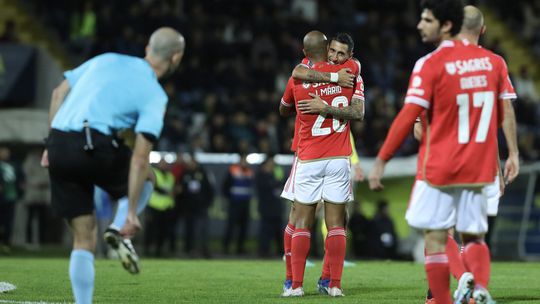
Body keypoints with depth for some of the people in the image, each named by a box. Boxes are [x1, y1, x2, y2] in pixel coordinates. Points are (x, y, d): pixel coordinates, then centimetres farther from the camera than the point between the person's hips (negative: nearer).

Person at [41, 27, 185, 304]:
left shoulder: (106, 60, 19)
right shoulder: (155, 95, 3)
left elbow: (59, 93, 18)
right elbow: (140, 158, -5)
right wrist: (131, 213, -4)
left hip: (58, 144, 5)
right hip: (96, 147, -5)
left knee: (83, 238, 13)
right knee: (145, 177, 26)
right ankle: (118, 232, 2)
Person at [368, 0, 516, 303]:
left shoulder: (429, 65, -11)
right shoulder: (494, 61, 4)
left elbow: (408, 117, -13)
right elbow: (503, 116, 8)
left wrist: (381, 161, -8)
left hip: (438, 167, -4)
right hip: (479, 169, 4)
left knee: (436, 239, 5)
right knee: (474, 237, 11)